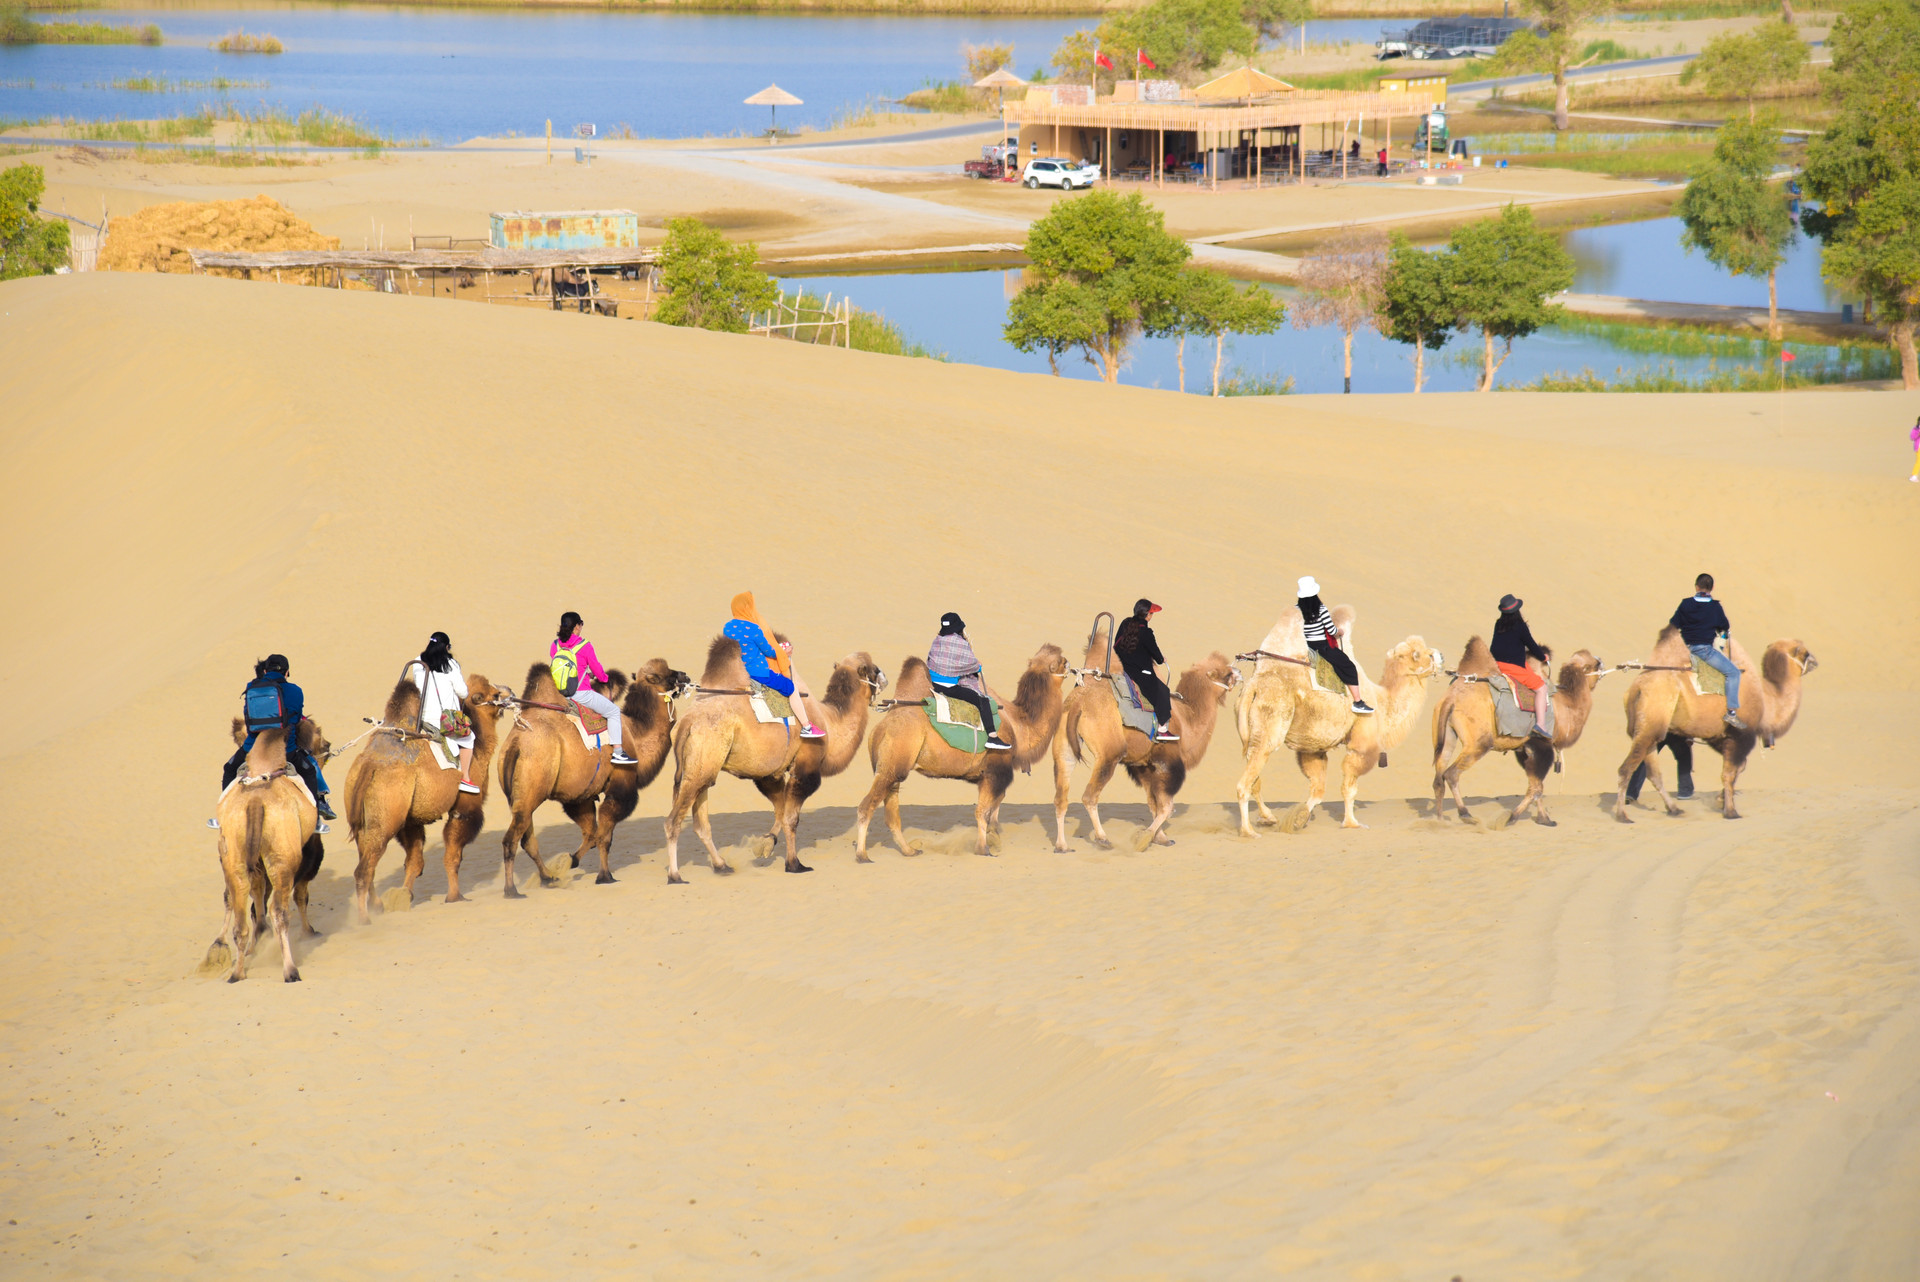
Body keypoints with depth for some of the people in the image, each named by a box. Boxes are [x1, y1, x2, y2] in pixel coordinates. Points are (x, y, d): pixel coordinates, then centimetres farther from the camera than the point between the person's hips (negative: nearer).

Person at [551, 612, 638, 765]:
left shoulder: (555, 645, 4)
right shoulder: (584, 646, -11)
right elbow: (596, 668, -1)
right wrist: (603, 678, 23)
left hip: (561, 694, 6)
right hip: (581, 693, -6)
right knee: (614, 712, 11)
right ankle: (618, 752, 6)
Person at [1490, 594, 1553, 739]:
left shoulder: (1498, 625, 8)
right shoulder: (1519, 626, -11)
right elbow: (1531, 645, -3)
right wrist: (1543, 656, 18)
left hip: (1497, 664, 7)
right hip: (1514, 666, -7)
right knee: (1541, 687, 0)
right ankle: (1541, 724, -12)